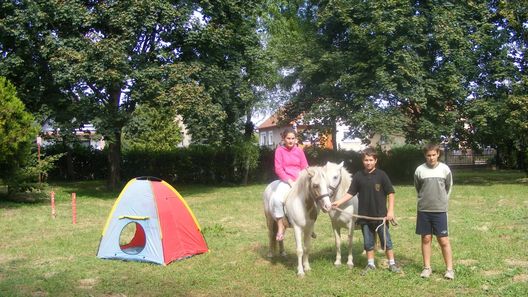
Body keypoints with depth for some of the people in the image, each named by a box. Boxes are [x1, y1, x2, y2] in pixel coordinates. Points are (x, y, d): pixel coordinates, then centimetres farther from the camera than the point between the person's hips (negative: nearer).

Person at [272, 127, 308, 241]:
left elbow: (305, 168, 8)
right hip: (286, 180, -3)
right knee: (277, 198, -30)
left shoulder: (299, 150, 7)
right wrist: (290, 181, -14)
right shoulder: (280, 150, -1)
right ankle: (280, 227, -15)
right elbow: (278, 169, -6)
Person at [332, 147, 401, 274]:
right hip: (365, 216, 2)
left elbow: (390, 193, -3)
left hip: (380, 215, -2)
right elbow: (350, 193, 2)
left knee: (386, 240, 6)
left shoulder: (381, 175, -6)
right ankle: (370, 264, 25)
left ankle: (392, 264, 19)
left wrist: (390, 211, -8)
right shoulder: (358, 176, 1)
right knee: (368, 242, 12)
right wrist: (338, 202, -11)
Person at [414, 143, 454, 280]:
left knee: (443, 240, 0)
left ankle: (449, 269, 10)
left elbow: (449, 187, 10)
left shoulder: (445, 169, -4)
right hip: (423, 210, 1)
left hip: (440, 210, -1)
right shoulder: (419, 170, -3)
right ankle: (427, 267, 18)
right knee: (426, 239, 8)